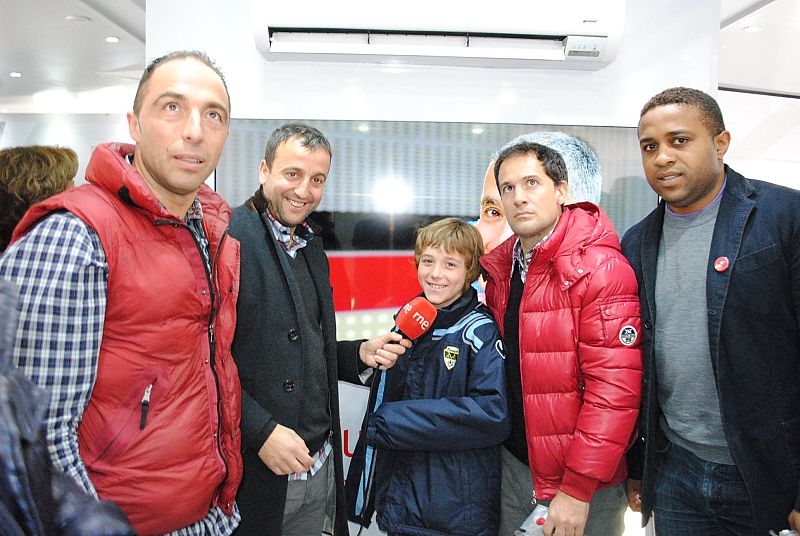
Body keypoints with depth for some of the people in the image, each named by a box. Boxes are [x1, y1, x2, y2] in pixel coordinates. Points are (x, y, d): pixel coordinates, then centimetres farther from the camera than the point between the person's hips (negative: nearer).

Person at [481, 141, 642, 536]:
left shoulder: (600, 267, -16)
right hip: (512, 466, 6)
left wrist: (578, 488, -19)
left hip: (582, 480, -5)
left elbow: (615, 387, -20)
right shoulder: (499, 269, 3)